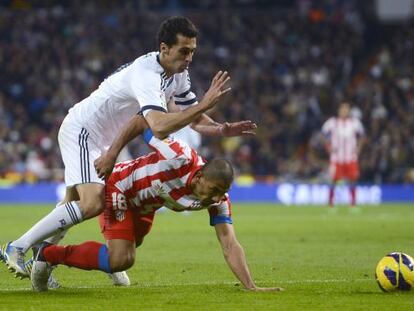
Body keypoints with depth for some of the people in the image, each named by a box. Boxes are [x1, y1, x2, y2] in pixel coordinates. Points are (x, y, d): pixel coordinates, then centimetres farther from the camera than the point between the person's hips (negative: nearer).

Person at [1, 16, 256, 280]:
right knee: (92, 204, -24)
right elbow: (159, 126, -44)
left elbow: (195, 120, 9)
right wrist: (205, 104, -42)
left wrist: (224, 129, -11)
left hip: (100, 139, 10)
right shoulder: (147, 75, -30)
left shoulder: (178, 74, 1)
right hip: (81, 131, -10)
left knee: (76, 205, 15)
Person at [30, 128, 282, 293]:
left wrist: (251, 287, -33)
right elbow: (143, 125, -27)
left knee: (124, 256, 24)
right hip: (120, 185, -8)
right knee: (121, 260, -23)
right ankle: (51, 254, -6)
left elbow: (230, 245, -24)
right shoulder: (181, 159, -40)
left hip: (143, 206, 8)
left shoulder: (217, 199, -23)